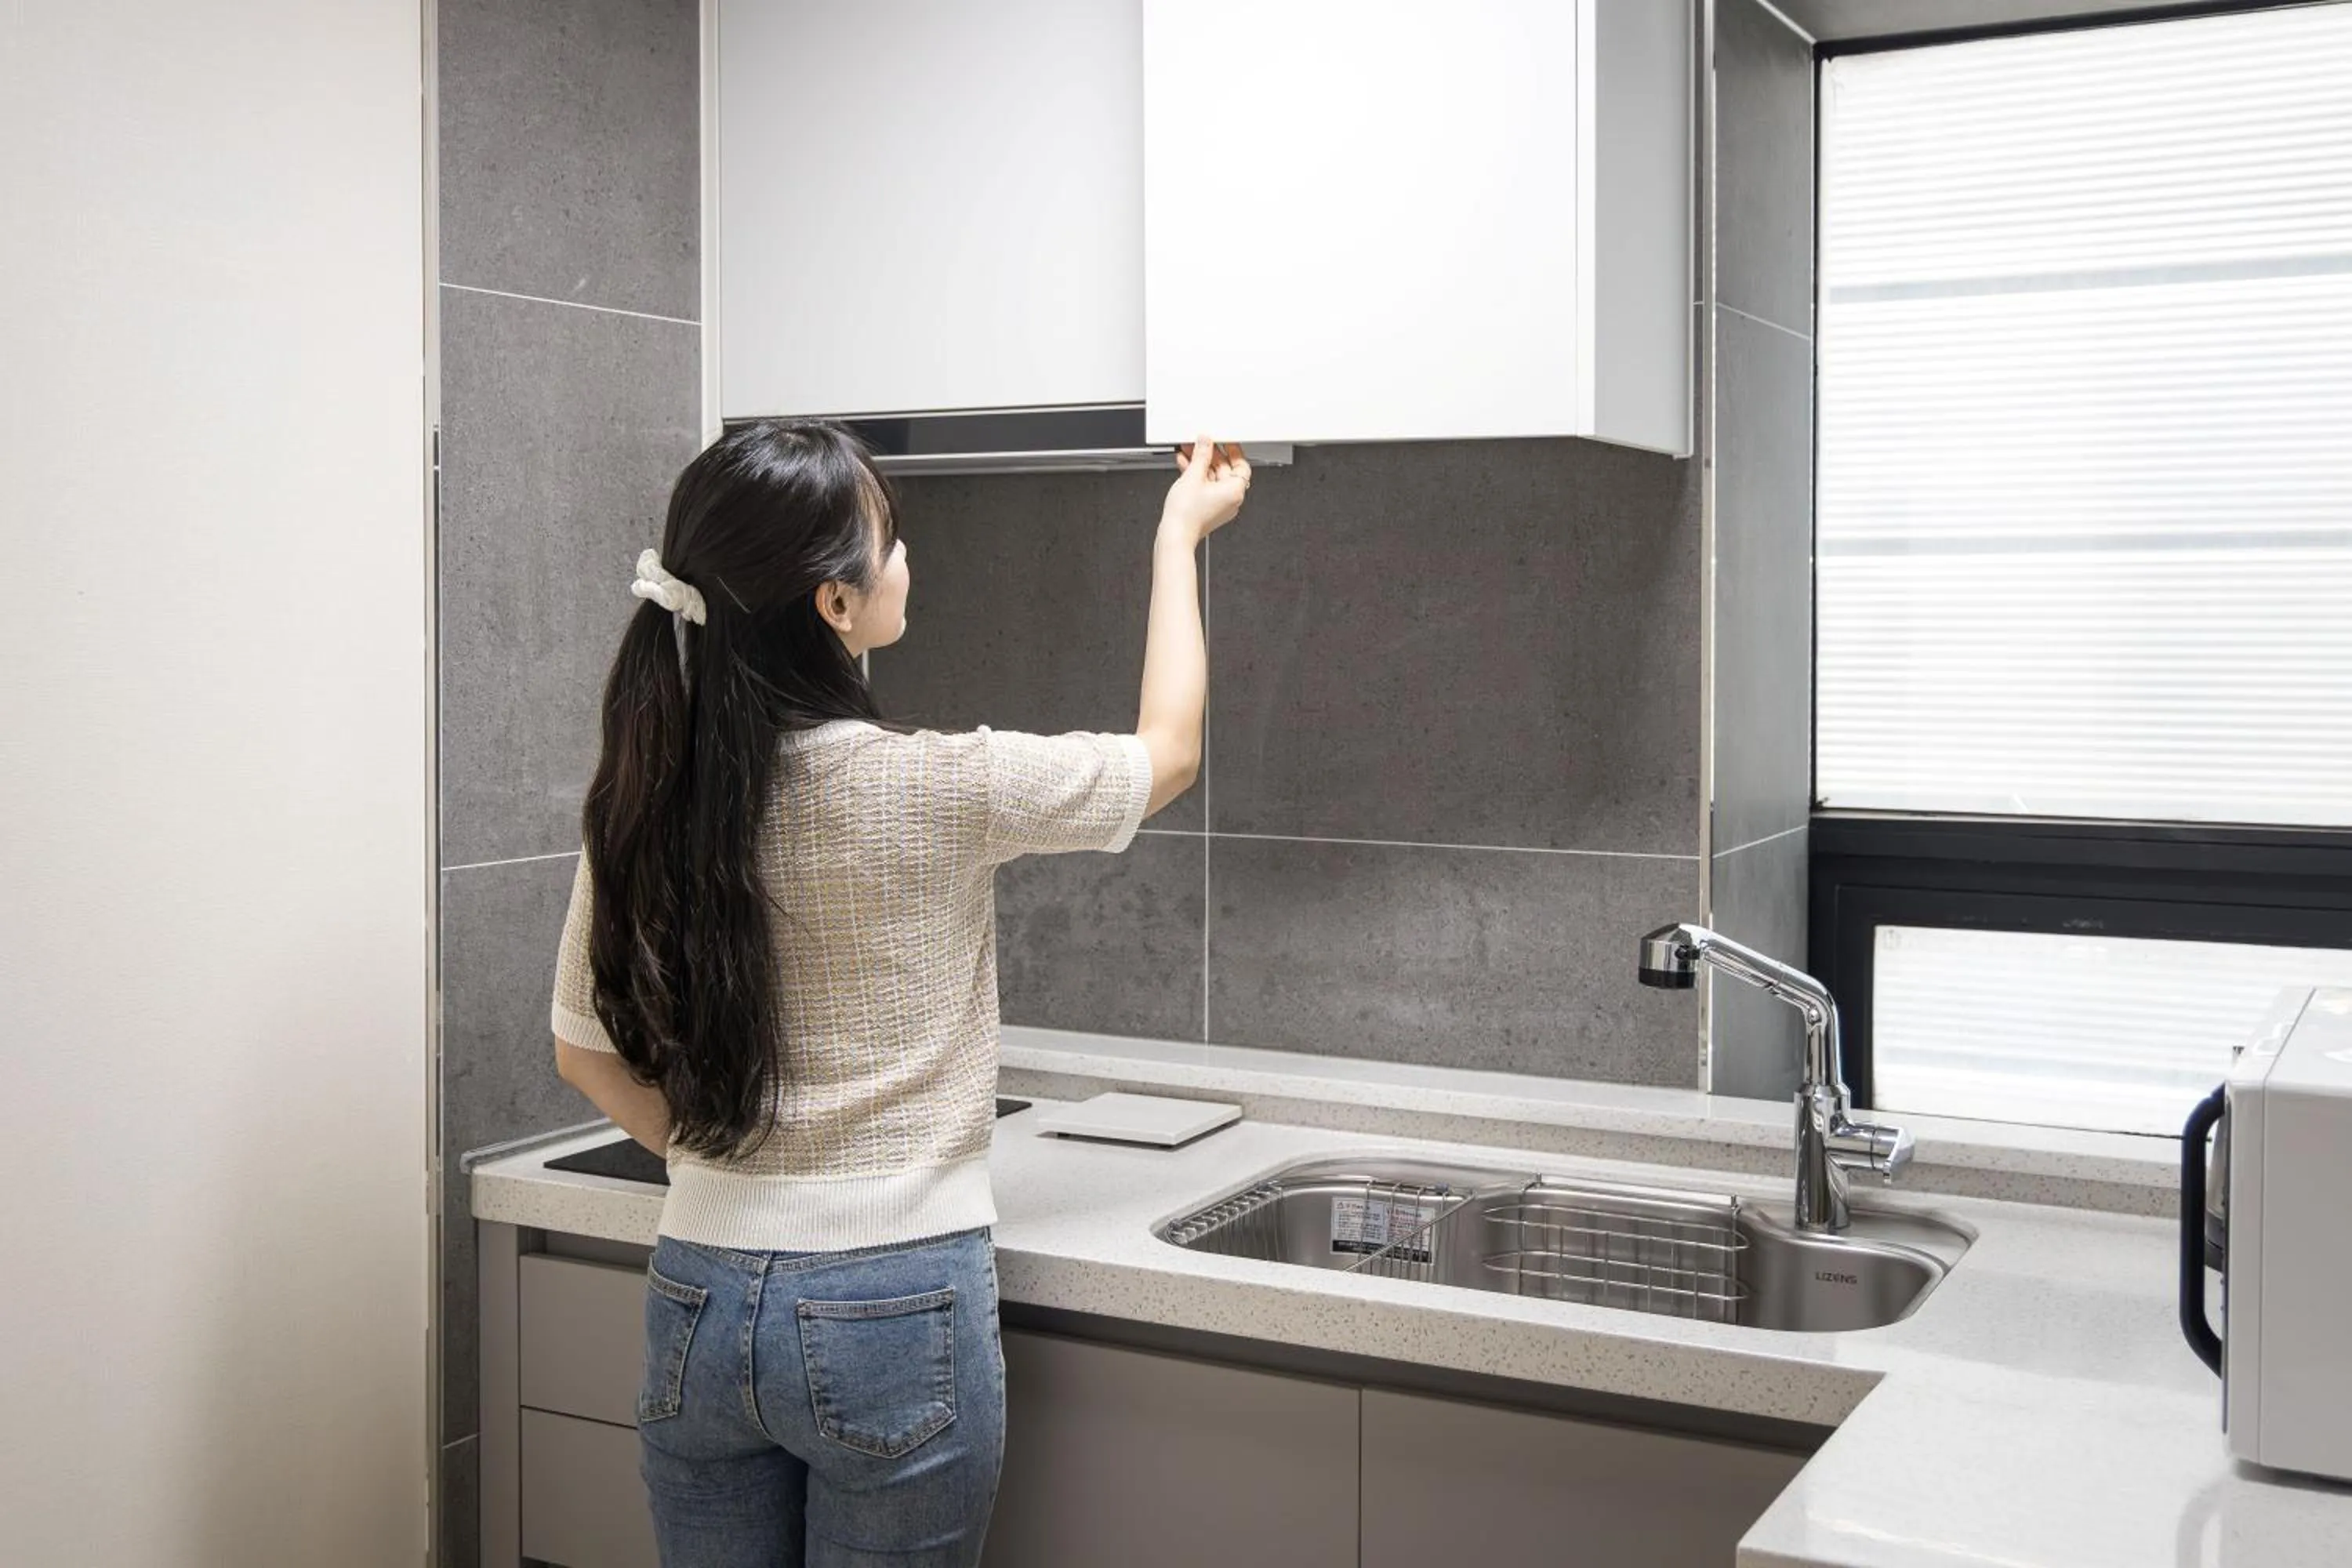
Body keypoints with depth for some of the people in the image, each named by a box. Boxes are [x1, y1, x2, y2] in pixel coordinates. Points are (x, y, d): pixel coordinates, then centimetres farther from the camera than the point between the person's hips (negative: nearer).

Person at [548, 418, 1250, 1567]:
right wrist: (1178, 536, 13)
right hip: (893, 1315, -4)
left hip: (700, 1307, 4)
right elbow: (1167, 751, 1)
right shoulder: (934, 791, -17)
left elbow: (586, 1052, 8)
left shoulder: (639, 802, -4)